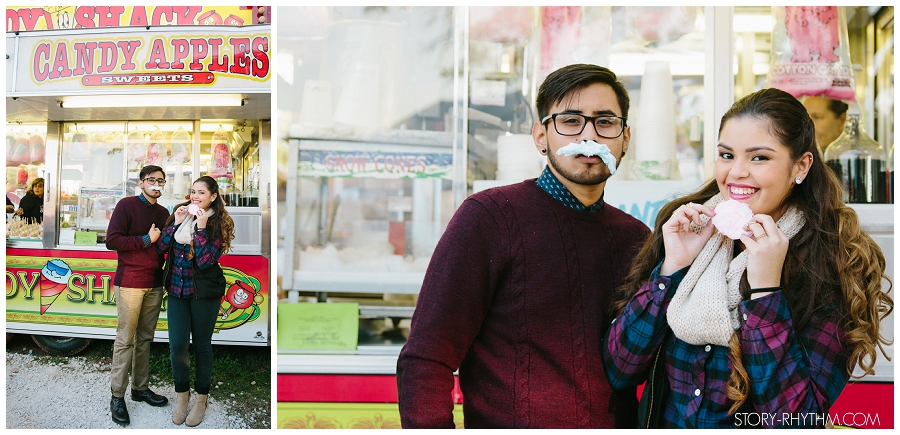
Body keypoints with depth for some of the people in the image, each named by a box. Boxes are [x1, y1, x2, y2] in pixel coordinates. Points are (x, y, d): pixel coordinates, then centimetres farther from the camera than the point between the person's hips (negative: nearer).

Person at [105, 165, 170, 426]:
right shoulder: (127, 205, -4)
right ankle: (117, 396, 5)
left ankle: (140, 388, 19)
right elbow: (112, 240, -12)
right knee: (125, 340, -2)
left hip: (154, 284, 5)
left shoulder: (164, 213, 14)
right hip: (130, 283, -5)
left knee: (145, 338, 9)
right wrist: (146, 240, -11)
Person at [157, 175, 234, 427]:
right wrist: (176, 223, -12)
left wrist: (201, 228, -22)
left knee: (202, 345, 8)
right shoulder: (180, 214, 4)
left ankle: (201, 397, 24)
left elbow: (206, 261, -18)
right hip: (177, 290, 3)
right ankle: (182, 394, 22)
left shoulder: (218, 224, -9)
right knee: (177, 345, 1)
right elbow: (161, 248, -1)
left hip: (204, 293, -3)